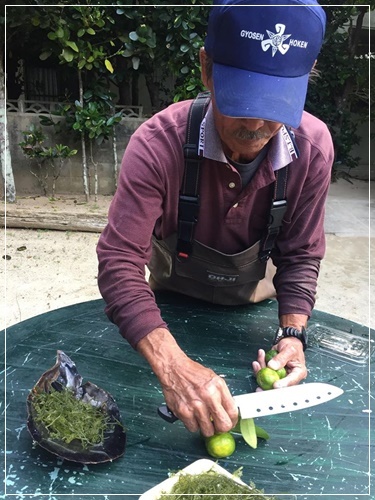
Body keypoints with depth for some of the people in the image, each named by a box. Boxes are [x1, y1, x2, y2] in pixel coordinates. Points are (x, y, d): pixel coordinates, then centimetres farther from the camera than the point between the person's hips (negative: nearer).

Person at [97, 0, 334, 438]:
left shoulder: (313, 149, -25)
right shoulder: (158, 143, -34)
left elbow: (300, 257, -15)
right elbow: (119, 261, -38)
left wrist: (292, 334, -30)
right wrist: (172, 366, -50)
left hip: (252, 309, 2)